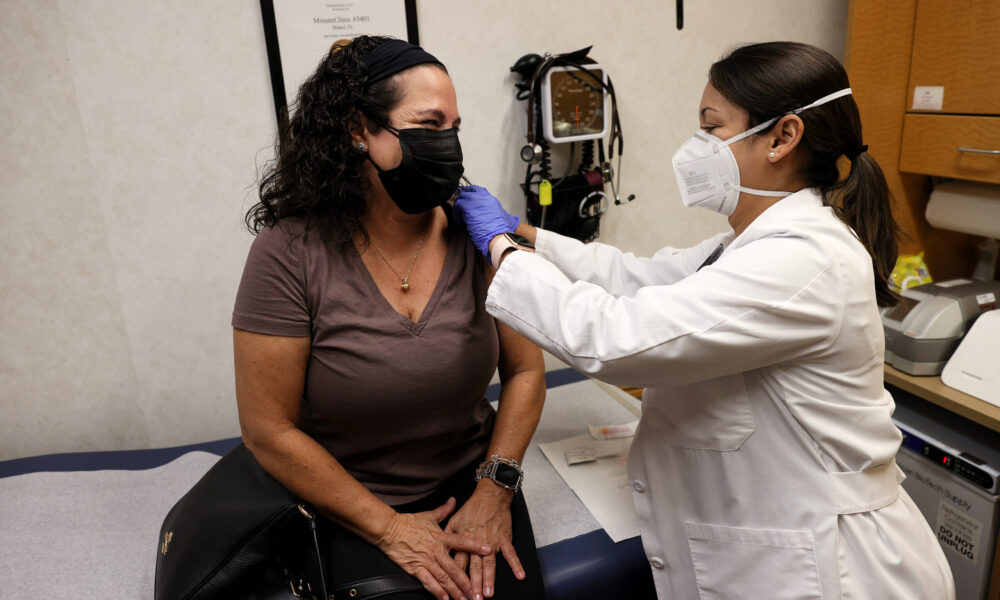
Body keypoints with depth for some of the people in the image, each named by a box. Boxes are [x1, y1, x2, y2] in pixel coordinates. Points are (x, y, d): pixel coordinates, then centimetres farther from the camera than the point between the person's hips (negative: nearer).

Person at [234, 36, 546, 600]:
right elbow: (270, 431, -11)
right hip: (351, 507, -2)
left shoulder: (473, 235, -7)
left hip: (472, 480, 2)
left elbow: (525, 370, 1)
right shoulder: (290, 255, -15)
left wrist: (494, 490, -10)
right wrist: (389, 529, -12)